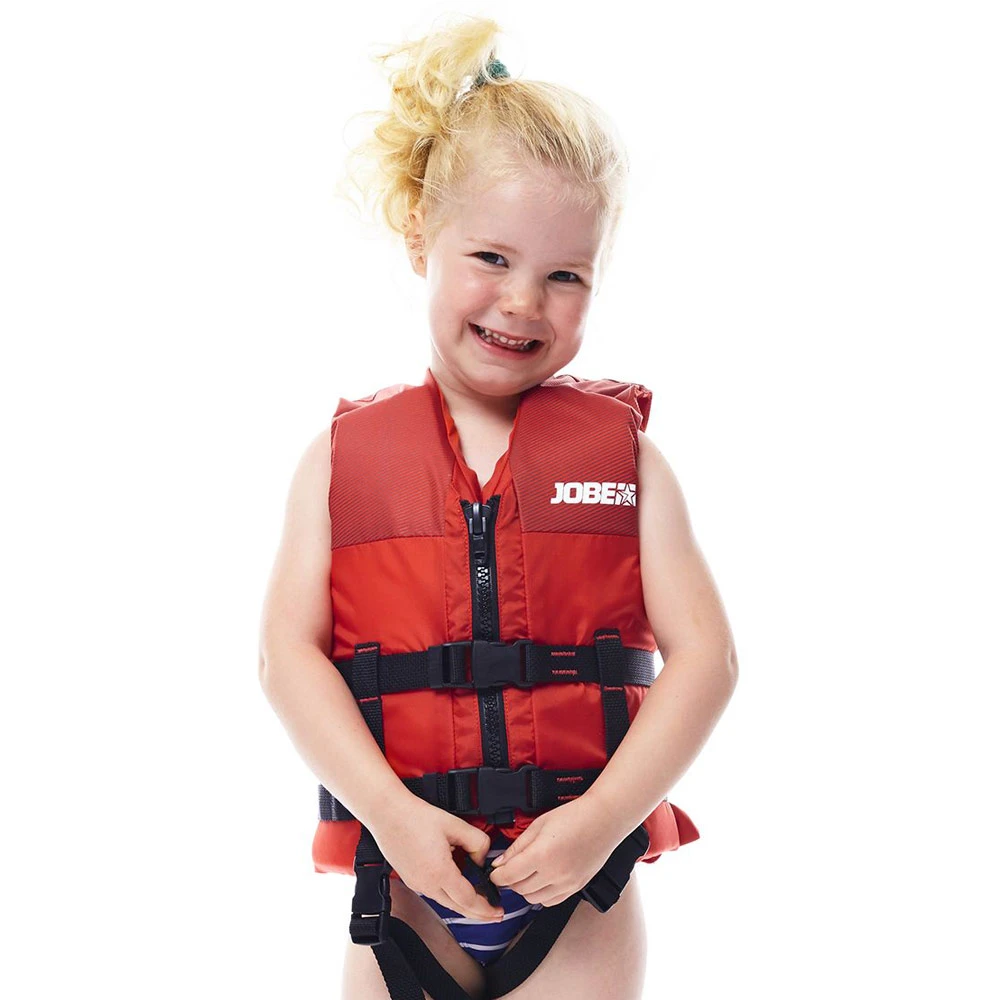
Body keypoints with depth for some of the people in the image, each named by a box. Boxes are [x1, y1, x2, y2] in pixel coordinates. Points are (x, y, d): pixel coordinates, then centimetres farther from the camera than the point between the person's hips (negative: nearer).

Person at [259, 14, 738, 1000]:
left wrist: (604, 815, -17)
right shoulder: (346, 453, 1)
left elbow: (704, 654, -6)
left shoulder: (622, 449, 0)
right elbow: (289, 651, -5)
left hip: (580, 890, 0)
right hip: (408, 880, 1)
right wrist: (390, 807, -17)